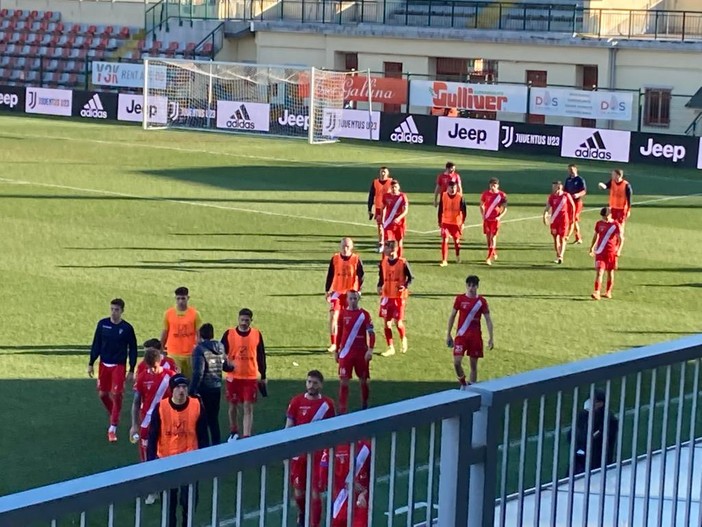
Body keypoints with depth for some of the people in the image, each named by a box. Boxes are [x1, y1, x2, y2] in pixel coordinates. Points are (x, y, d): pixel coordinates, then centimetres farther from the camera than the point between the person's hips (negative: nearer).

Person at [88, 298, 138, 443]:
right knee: (102, 394, 10)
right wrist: (91, 363, 5)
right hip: (104, 364, 3)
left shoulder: (127, 328, -8)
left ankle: (113, 428, -2)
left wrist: (131, 370, -3)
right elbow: (96, 344, 6)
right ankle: (114, 416, 36)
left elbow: (133, 349, -1)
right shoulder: (102, 324, -2)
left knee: (116, 395, -9)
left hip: (119, 366, -3)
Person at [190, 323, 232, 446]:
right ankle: (217, 444, 22)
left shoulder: (200, 349, -16)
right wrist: (232, 367, 35)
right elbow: (226, 366, 12)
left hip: (203, 389, -6)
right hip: (216, 388, 6)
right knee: (214, 418, 18)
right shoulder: (220, 347, 3)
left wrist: (192, 390, -19)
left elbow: (198, 372, -22)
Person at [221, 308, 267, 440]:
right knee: (233, 406, 12)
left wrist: (263, 376, 10)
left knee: (248, 407, -4)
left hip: (251, 377, 0)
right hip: (233, 377, 0)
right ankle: (234, 433, 31)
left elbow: (261, 356, 7)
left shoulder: (257, 334, -1)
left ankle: (246, 436, -6)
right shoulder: (229, 334, -4)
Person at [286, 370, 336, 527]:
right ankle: (302, 513, 43)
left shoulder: (327, 404, -2)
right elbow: (288, 428, 2)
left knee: (315, 493, -7)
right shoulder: (296, 402, -2)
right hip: (299, 454, 1)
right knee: (298, 492, 12)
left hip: (318, 455, -1)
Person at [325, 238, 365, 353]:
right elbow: (330, 276, 8)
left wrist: (358, 291, -6)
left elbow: (360, 277, 1)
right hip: (337, 292, 1)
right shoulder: (335, 259, 1)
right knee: (333, 317, -12)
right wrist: (327, 291, 7)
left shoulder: (356, 259, -3)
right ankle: (333, 344, -8)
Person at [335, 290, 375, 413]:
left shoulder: (364, 314, -3)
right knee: (343, 382, -6)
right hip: (345, 353, 1)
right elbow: (339, 334, 11)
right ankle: (342, 411, -5)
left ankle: (364, 406, 29)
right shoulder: (343, 314, 3)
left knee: (363, 381, 9)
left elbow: (371, 333, -7)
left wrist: (370, 350, -19)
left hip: (361, 353, -1)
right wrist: (336, 351, 12)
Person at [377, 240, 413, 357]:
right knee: (387, 322, 2)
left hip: (399, 296, -4)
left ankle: (404, 339, 27)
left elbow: (410, 277, -2)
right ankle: (390, 348, 11)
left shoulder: (403, 263, -9)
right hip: (386, 296, 4)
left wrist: (405, 286, -19)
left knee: (398, 322, -4)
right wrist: (379, 286, -4)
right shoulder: (383, 263, 3)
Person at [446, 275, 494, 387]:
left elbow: (488, 320, 1)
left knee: (473, 364, 4)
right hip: (461, 335, 0)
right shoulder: (460, 299, 0)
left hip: (475, 336, 0)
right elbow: (452, 316, 8)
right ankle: (462, 382, 13)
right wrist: (448, 335, 7)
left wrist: (491, 338, -5)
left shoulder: (481, 301, -1)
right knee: (457, 362, -11)